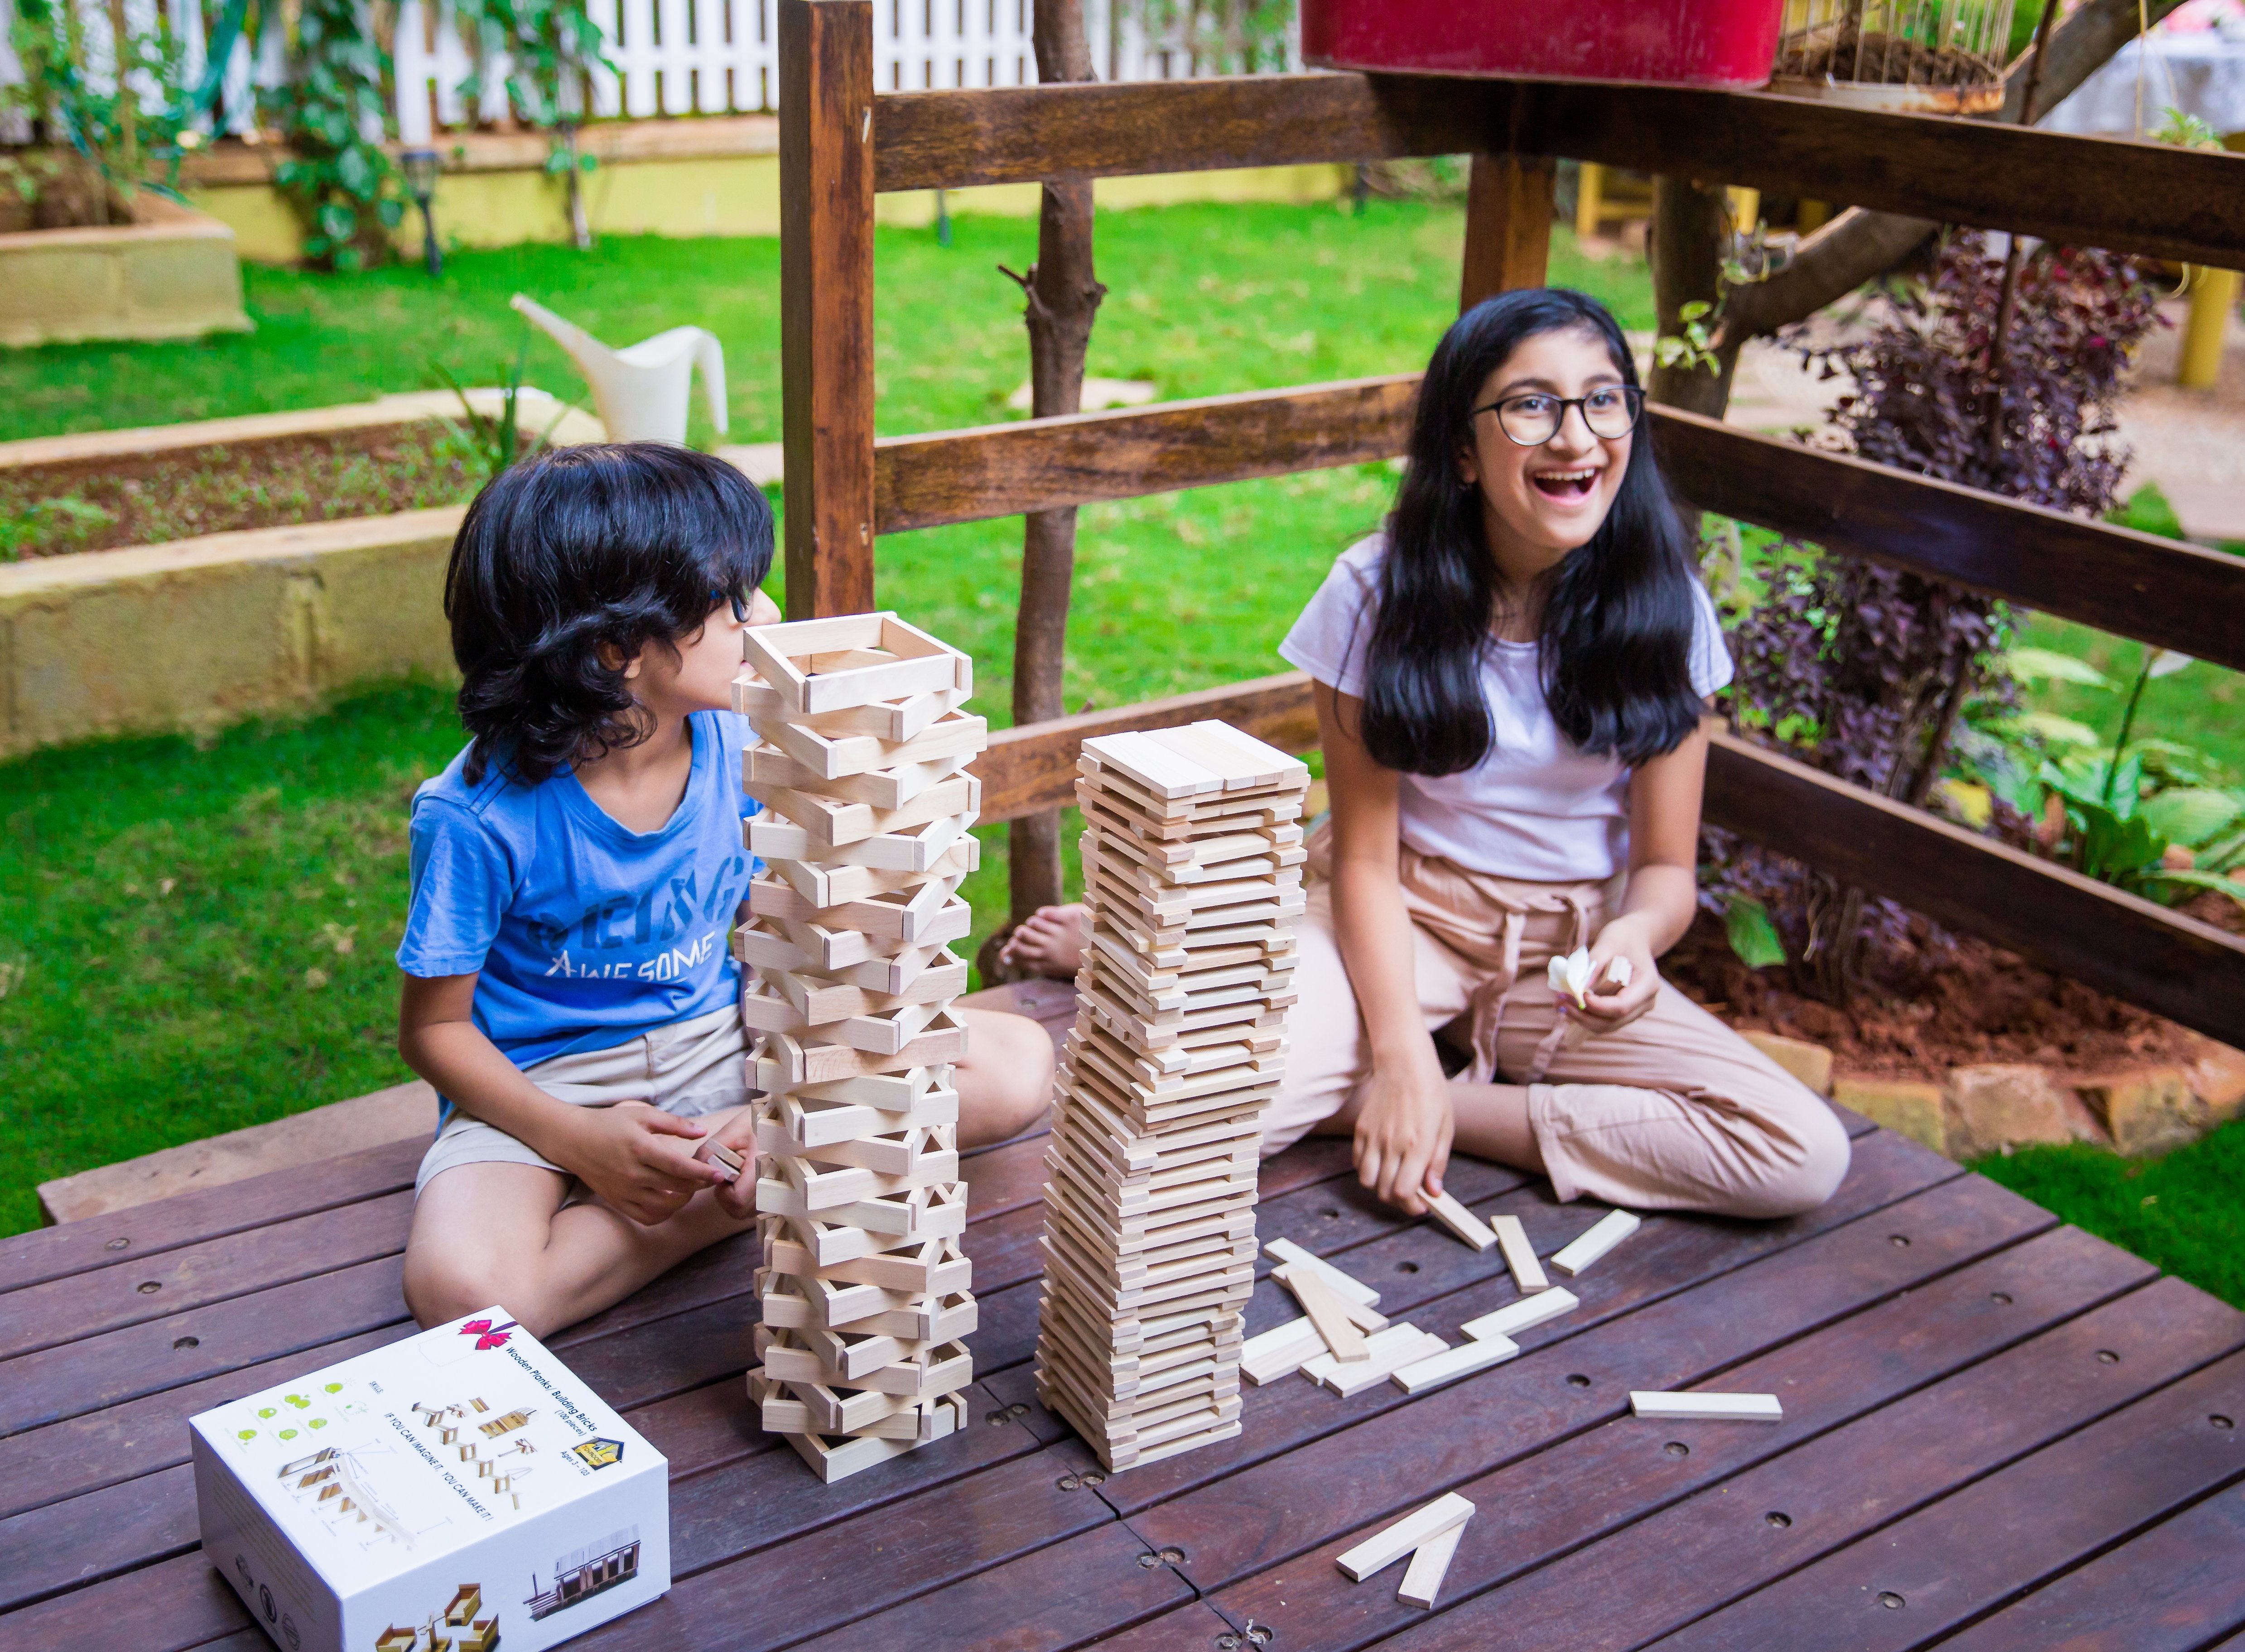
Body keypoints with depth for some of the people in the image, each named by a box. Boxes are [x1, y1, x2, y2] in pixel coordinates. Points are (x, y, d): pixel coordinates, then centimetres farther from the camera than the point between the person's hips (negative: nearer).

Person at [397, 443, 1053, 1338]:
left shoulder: (740, 751, -10)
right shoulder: (480, 815, -22)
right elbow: (434, 1027, -11)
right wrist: (580, 1141, -24)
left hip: (717, 1040, 4)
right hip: (546, 1084, -3)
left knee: (1016, 1066, -11)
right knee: (460, 1285, -36)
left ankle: (703, 1175, -14)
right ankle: (720, 1208, -15)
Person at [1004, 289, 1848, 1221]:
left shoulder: (1662, 608, -7)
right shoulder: (1379, 592, -11)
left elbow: (1667, 865, -3)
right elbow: (1366, 854, -8)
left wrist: (1635, 936, -27)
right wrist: (1400, 1050, -21)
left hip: (1569, 951, 3)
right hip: (1403, 922, -3)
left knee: (1806, 1159, -20)